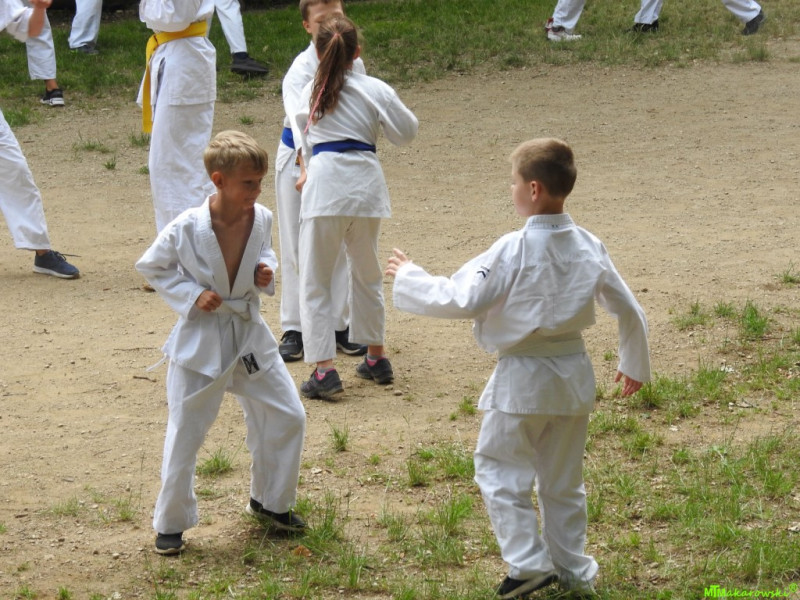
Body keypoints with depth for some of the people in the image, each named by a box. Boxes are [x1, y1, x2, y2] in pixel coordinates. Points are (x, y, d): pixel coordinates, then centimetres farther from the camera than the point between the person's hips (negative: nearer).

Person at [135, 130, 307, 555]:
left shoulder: (261, 219, -7)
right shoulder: (187, 229, -21)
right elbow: (150, 267, -6)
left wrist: (266, 272, -7)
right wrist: (191, 295, -17)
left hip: (250, 335, 5)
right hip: (201, 341, -5)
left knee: (287, 418, 8)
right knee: (184, 436, 2)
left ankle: (270, 502, 29)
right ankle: (170, 524, 19)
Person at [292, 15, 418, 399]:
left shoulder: (311, 92, 7)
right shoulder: (374, 90, 2)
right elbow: (407, 131, 11)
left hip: (325, 184, -2)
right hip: (366, 184, 2)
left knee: (314, 282, 3)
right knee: (367, 274, 22)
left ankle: (324, 369, -7)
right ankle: (376, 358, 33)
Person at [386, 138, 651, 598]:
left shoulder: (515, 250, -19)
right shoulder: (589, 247, -1)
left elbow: (460, 300, -19)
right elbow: (630, 310, 7)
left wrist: (408, 277, -4)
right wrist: (635, 367, 23)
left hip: (523, 377, -6)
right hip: (574, 373, 6)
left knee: (500, 470, 10)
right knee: (563, 479, 18)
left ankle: (529, 563, 2)